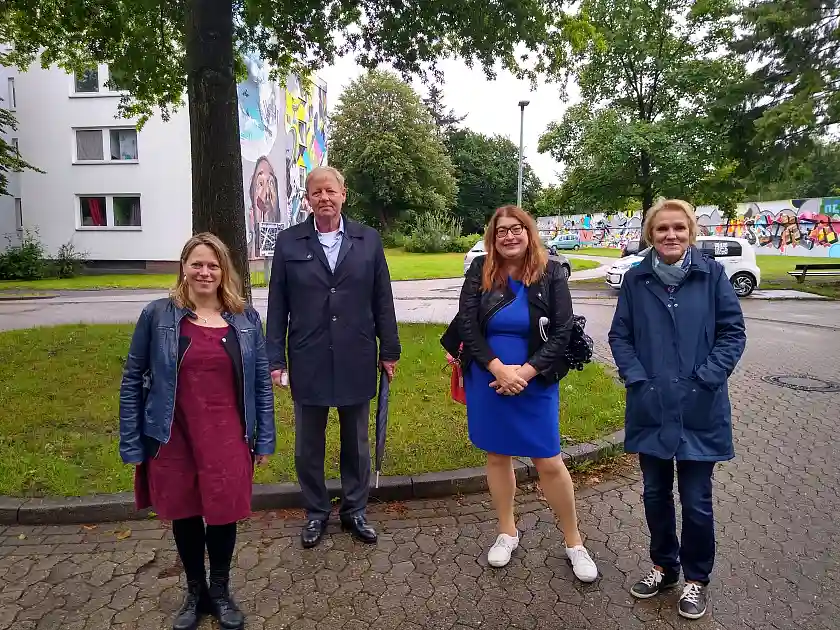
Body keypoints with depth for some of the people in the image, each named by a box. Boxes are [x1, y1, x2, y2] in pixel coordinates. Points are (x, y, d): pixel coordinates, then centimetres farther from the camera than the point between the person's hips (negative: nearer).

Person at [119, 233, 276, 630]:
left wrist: (264, 438, 2)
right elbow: (132, 380, 0)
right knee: (184, 515, 15)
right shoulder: (157, 315, -5)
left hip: (228, 440, 0)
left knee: (223, 513, 10)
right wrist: (131, 442, -1)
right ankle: (195, 591, 40)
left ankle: (220, 590, 37)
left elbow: (261, 381, 2)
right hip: (173, 439, 0)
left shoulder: (245, 319, -1)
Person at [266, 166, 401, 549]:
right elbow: (277, 306, 0)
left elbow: (382, 299, 3)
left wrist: (389, 350, 3)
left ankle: (354, 511, 33)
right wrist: (276, 358, -2)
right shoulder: (289, 242, 0)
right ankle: (316, 513, 33)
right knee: (308, 445, 13)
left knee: (356, 442, 15)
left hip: (356, 360, 1)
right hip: (308, 362, 0)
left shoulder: (368, 240, 1)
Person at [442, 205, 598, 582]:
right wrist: (499, 368, -19)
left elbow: (562, 333, -8)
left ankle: (574, 542, 24)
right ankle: (507, 532, 34)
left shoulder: (551, 274, -6)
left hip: (536, 384, -1)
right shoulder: (479, 272, -4)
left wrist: (526, 371, -19)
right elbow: (466, 325, -9)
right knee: (497, 456, 14)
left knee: (549, 463, 3)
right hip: (487, 381, 2)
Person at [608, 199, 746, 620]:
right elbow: (619, 336, 4)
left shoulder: (712, 274, -4)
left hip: (699, 409, -2)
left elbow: (733, 332, -3)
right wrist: (636, 378, -8)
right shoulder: (636, 278, 0)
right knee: (656, 494, 16)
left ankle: (696, 579, 32)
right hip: (651, 407, 2)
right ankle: (663, 566, 38)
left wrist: (706, 378, -12)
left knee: (696, 501, 8)